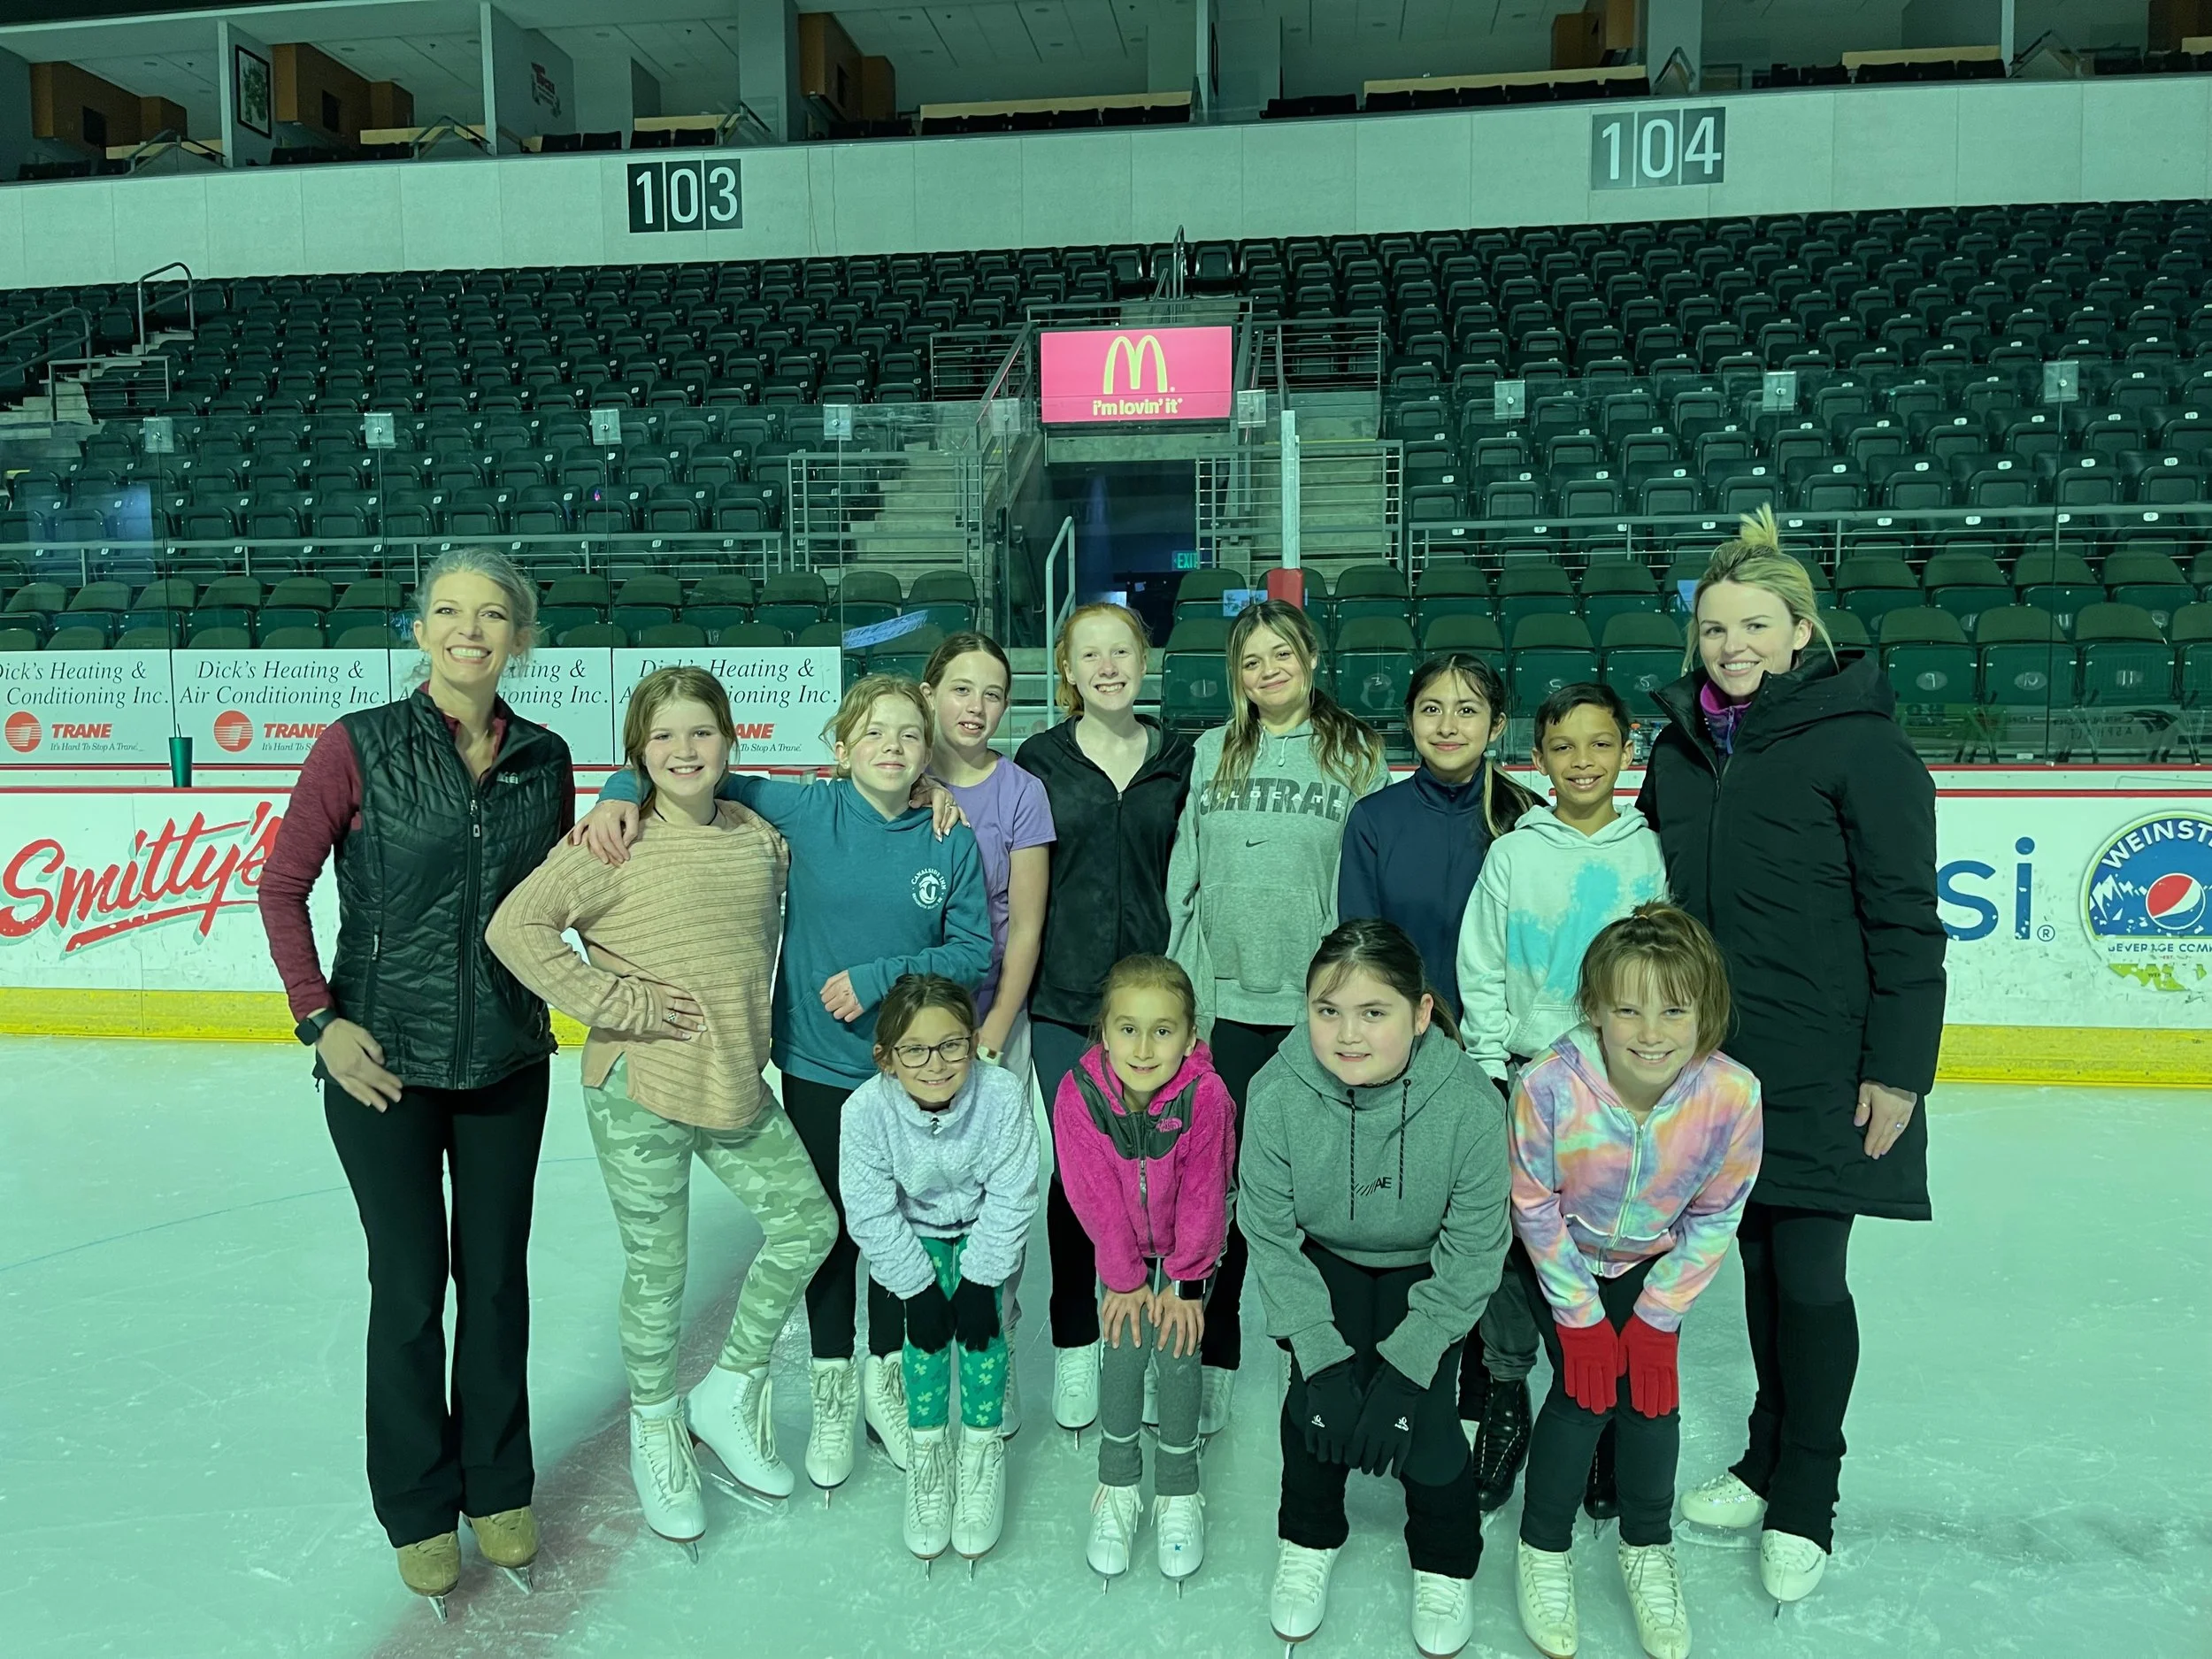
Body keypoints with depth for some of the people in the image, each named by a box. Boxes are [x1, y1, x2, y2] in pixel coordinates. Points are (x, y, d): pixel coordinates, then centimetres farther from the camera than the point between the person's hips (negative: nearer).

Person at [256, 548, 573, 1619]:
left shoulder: (543, 760, 1)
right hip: (383, 1060, -3)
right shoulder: (360, 747, -9)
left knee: (497, 1279, 13)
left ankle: (499, 1491, 32)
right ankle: (419, 1510, 28)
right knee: (410, 1287, 7)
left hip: (507, 1061, 3)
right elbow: (281, 886, -3)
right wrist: (320, 1019, -8)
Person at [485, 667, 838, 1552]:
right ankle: (655, 1429, 34)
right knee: (658, 1270, 8)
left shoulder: (759, 836, 3)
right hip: (640, 1089, -5)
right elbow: (515, 927, -18)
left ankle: (729, 1394, 28)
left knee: (808, 1221, 7)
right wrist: (618, 1003, -18)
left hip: (738, 1084, 5)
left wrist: (753, 1034, 8)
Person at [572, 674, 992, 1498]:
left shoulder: (953, 843, -8)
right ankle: (832, 1392, 35)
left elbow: (975, 953, -6)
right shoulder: (803, 811, -10)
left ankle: (886, 1379, 38)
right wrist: (623, 793, -22)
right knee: (831, 1228, 14)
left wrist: (878, 977, -16)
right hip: (818, 1067, -1)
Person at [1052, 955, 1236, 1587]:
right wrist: (1125, 1278, -10)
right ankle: (1117, 1486, 15)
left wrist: (1185, 1281, -11)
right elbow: (1096, 1198, -17)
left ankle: (1178, 1492, 14)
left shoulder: (1206, 1097, -31)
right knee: (1124, 1350, -7)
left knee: (1179, 1352, -7)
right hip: (1123, 1246, 1)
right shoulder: (1078, 1095, -28)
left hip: (1190, 1246, -1)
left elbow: (1202, 1196, -18)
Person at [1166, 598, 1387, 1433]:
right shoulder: (1211, 754, 8)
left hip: (1321, 1008, -1)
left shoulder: (1359, 756, 3)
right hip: (1226, 1004, 2)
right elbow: (1185, 879, 9)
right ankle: (1213, 1366, 20)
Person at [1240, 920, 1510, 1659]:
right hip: (1325, 1260, 1)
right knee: (1315, 1400, -11)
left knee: (1423, 1420, -11)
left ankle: (1446, 1563, 21)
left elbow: (1470, 1256, -20)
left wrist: (1404, 1368, -22)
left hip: (1423, 1270, -1)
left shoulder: (1469, 1104, -33)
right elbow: (1272, 1239, -18)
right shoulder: (1276, 1094, -30)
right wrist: (1325, 1361, -21)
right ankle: (1309, 1542, 21)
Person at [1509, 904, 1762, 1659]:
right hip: (1560, 1256, -2)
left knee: (1651, 1391, -7)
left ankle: (1648, 1551, 22)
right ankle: (1544, 1551, 15)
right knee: (1583, 1391, -11)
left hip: (1654, 1261, 2)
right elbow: (1536, 1209, -19)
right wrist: (1580, 1319, -14)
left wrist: (1657, 1319, -11)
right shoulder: (1549, 1086, -37)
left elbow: (1714, 1219, -14)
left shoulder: (1732, 1095, -30)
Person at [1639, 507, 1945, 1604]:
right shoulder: (1681, 750, 6)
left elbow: (1907, 923, -11)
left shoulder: (1860, 747, -10)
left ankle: (1805, 1504, 24)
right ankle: (1768, 1460, 35)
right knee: (1757, 1260, 16)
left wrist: (1899, 1069, -12)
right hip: (1713, 1061, 5)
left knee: (1809, 1277, 5)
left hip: (1821, 1074, -5)